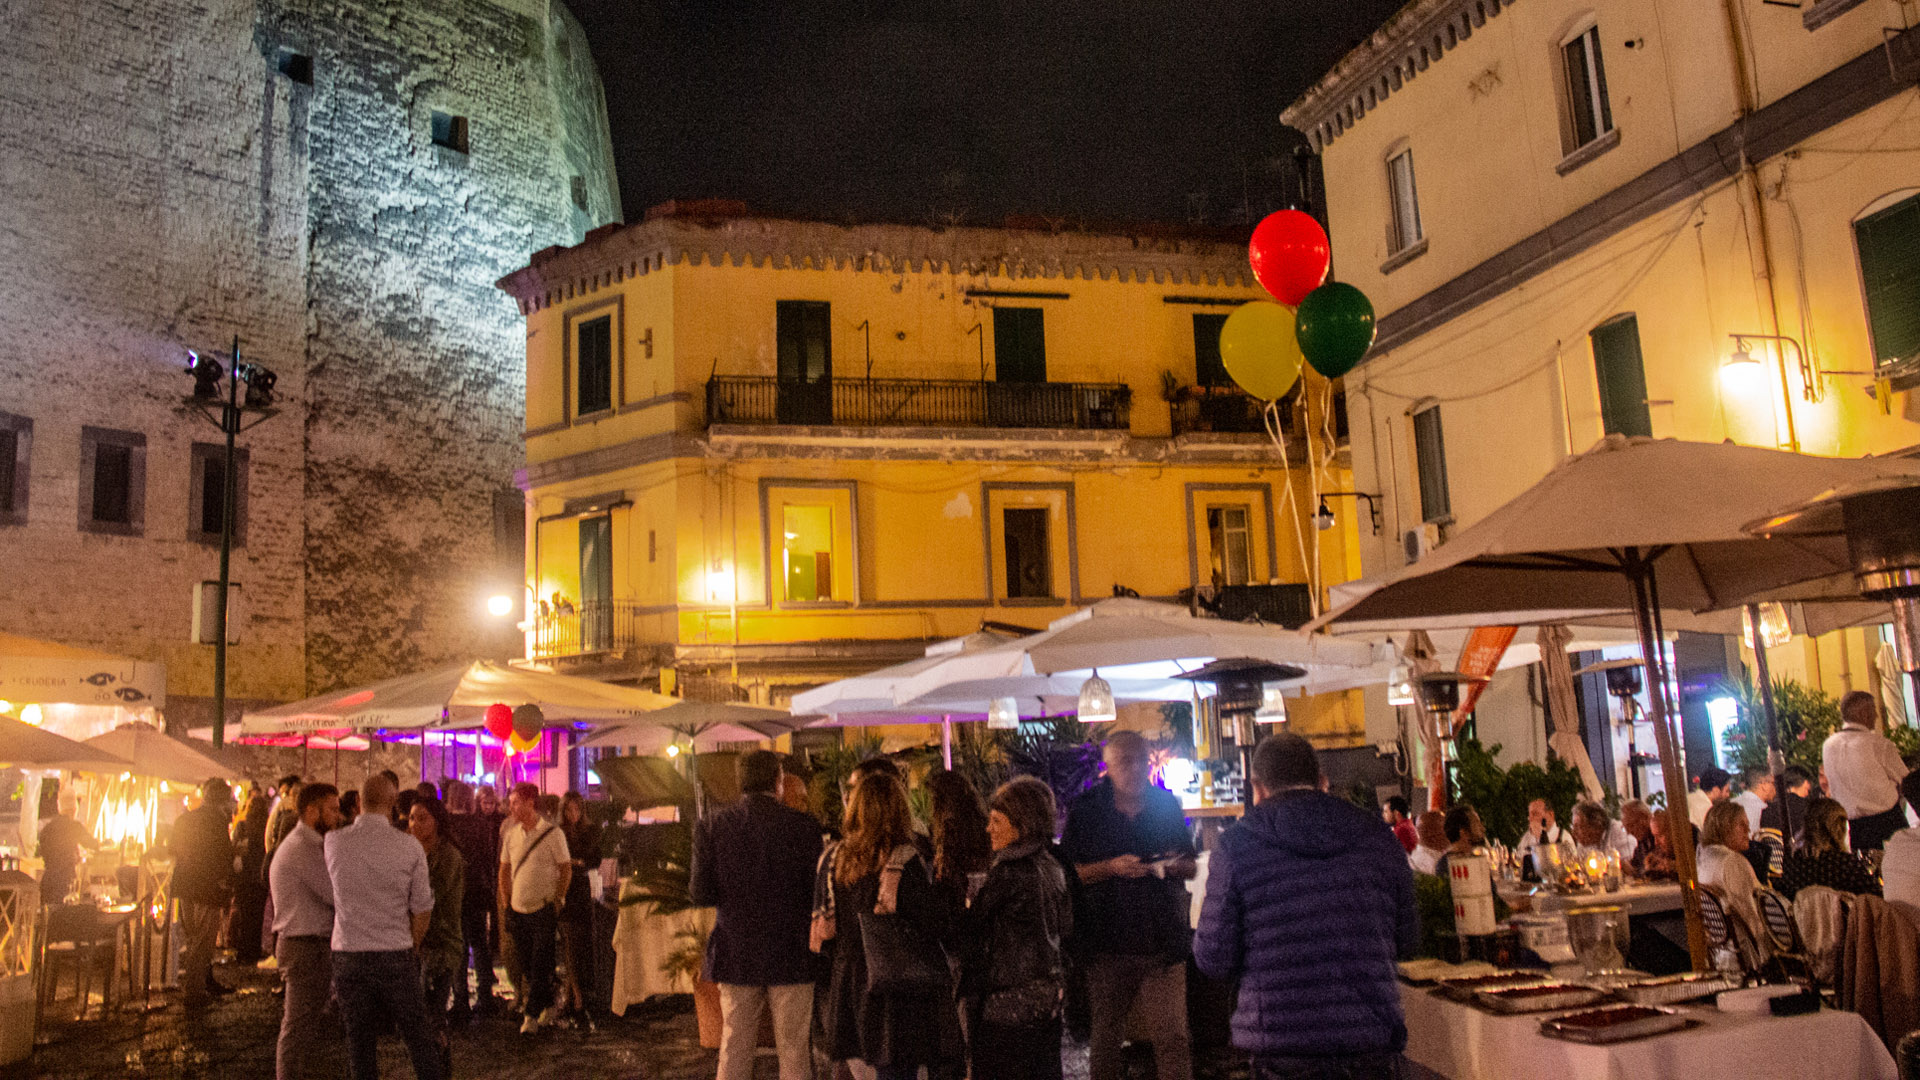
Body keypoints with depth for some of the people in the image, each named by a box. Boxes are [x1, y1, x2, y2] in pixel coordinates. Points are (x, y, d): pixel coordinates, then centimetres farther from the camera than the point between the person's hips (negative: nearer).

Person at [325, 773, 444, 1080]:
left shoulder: (334, 842, -3)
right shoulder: (410, 847, -8)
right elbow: (422, 908, -1)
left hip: (348, 954, 2)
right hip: (396, 955, -2)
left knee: (360, 1042, 10)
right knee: (419, 1037, 8)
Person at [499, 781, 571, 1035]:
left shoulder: (552, 833, -8)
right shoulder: (511, 833, 6)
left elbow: (566, 870, -3)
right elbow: (504, 869, 16)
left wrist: (556, 901, -6)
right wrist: (505, 902, 9)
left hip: (543, 910, -5)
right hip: (518, 910, 5)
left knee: (540, 965, -4)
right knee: (527, 965, 11)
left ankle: (531, 1014, 3)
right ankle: (548, 1007, 26)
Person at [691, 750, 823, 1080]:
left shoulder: (711, 826, -3)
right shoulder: (804, 826, -9)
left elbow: (701, 895, -5)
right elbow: (818, 894, -7)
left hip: (735, 955, 2)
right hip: (791, 955, -2)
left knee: (733, 1053, 12)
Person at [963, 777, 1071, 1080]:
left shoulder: (1009, 873, -20)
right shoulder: (1052, 867, 6)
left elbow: (968, 926, -14)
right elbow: (1065, 926, 15)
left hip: (1009, 1002, -9)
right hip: (1048, 995, 9)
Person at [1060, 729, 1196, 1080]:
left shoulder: (1167, 805, 9)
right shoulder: (1085, 811, 0)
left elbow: (1192, 866, 16)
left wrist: (1175, 866, -7)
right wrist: (1111, 868, -15)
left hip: (1164, 942, 1)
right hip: (1105, 944, -1)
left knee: (1172, 1037, -2)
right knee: (1105, 1038, 7)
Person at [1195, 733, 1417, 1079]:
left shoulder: (1234, 846, -4)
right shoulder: (1379, 839, 4)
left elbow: (1214, 958, -5)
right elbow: (1407, 944, 12)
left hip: (1281, 1046, -2)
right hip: (1373, 1044, 3)